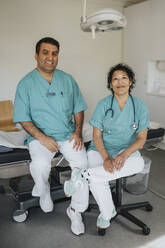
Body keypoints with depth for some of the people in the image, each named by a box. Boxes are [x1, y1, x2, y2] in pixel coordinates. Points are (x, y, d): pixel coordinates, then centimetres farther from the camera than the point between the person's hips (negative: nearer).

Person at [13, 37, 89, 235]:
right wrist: (42, 138, -17)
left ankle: (75, 210, -2)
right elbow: (23, 118, -4)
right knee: (40, 165, -29)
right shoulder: (26, 83, -1)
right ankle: (43, 191, 8)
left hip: (68, 134, 2)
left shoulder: (67, 80, 8)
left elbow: (78, 108, 12)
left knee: (82, 162, -22)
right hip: (40, 136, -2)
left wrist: (78, 132, -4)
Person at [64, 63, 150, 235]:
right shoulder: (103, 104, -4)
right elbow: (97, 136, -6)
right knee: (97, 181, -29)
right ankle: (107, 213, 2)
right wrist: (106, 158, -23)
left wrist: (124, 154, -24)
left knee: (138, 163, -34)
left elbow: (141, 139, -5)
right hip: (101, 149, -1)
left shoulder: (140, 107, -1)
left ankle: (84, 176, -28)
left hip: (127, 149, 1)